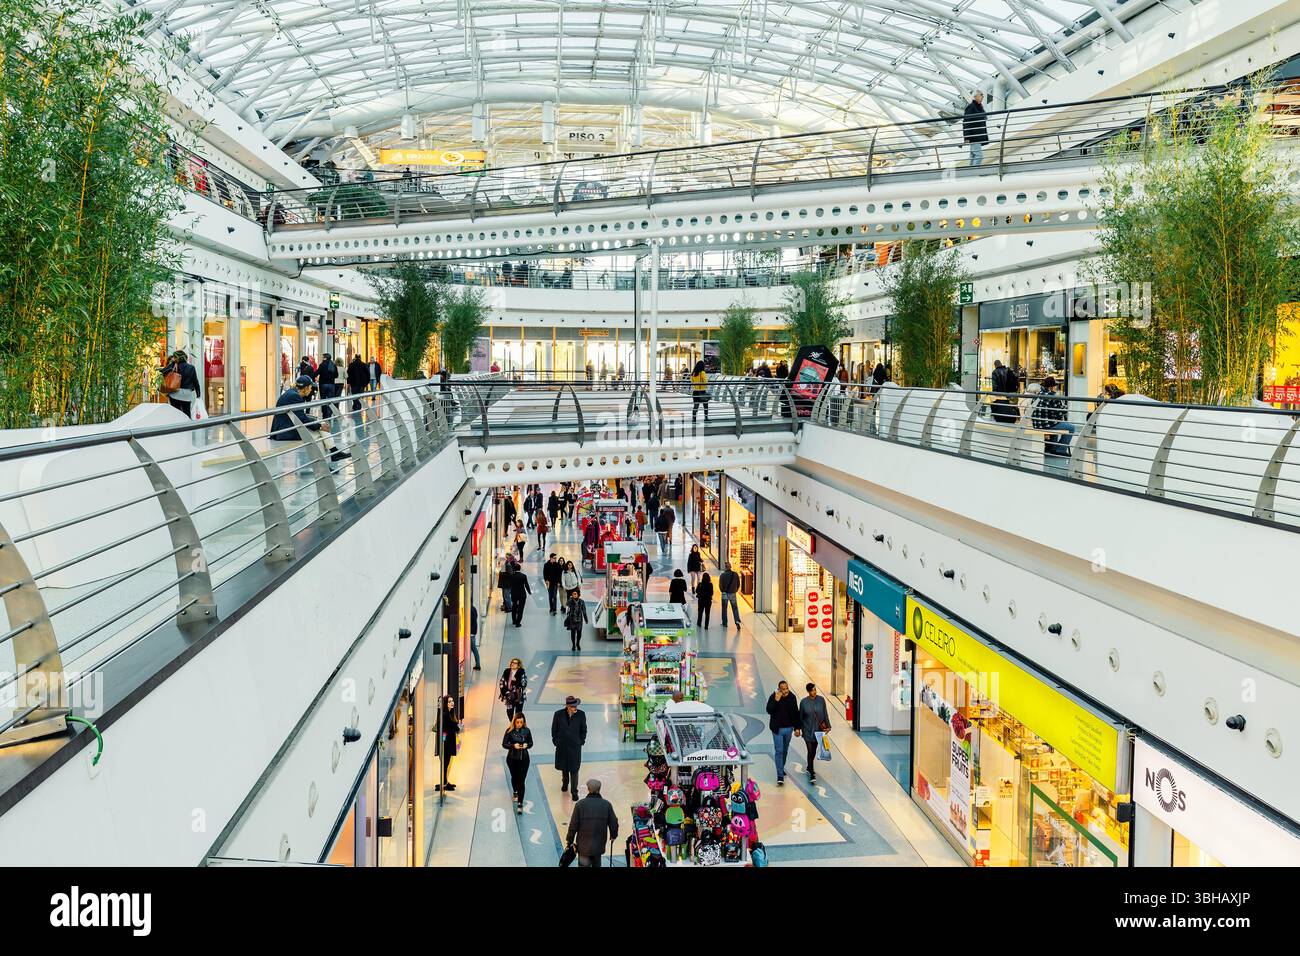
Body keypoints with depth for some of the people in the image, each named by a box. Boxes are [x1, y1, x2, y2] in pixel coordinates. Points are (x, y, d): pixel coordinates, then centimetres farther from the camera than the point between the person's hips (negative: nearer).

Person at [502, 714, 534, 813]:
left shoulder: (526, 731, -8)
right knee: (514, 777, 23)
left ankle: (520, 803, -3)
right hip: (512, 758, 1)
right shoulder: (510, 731, -11)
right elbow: (504, 744, -8)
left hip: (524, 758, -1)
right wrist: (513, 746, -25)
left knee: (521, 781, -6)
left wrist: (526, 745, -19)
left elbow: (531, 743, 3)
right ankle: (515, 792, 53)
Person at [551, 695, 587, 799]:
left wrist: (581, 741, 1)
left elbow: (583, 730, 3)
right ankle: (565, 782, 47)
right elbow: (554, 729, 1)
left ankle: (574, 791, 11)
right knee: (564, 767, 20)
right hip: (562, 745, 1)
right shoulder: (558, 714, -12)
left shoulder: (581, 715, -12)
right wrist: (556, 740, 1)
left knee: (574, 769, 0)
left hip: (575, 746, -1)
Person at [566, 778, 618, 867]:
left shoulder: (580, 804, -11)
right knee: (596, 864, 22)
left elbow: (573, 825, -9)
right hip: (599, 845, 2)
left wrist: (569, 840, 5)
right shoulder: (607, 805, -6)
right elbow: (613, 823, 0)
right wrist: (613, 836, 20)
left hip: (584, 846, -2)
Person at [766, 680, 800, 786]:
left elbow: (796, 713, 6)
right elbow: (769, 711, -22)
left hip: (788, 728, 4)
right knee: (779, 751, -6)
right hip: (777, 729, -4)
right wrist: (776, 701, -32)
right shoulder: (773, 697, -12)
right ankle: (780, 776, -6)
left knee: (785, 750, 17)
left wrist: (797, 727, 5)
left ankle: (781, 768, 38)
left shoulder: (792, 697, -2)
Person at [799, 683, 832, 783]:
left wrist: (828, 725, 1)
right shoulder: (803, 702, -8)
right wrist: (798, 728, 7)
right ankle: (812, 774, -7)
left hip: (818, 729, 3)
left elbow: (825, 713, 3)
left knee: (814, 750, 15)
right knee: (810, 751, -9)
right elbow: (800, 716, 2)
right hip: (808, 730, -3)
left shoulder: (821, 700, -4)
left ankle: (809, 768, 38)